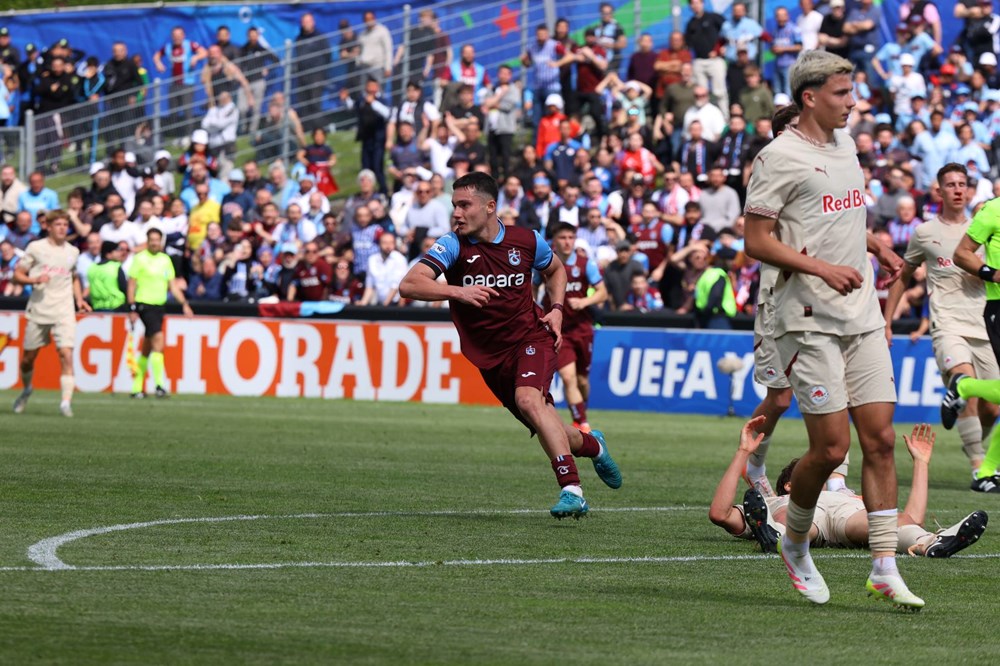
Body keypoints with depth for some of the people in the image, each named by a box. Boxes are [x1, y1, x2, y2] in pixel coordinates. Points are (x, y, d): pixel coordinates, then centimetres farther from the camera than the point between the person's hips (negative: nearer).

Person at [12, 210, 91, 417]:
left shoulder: (73, 252, 10)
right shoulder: (35, 248, 0)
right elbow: (17, 275, 2)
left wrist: (79, 299, 11)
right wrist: (34, 280, -17)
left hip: (64, 312, 1)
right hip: (38, 310, -1)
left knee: (66, 354, -17)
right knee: (28, 357, 9)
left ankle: (66, 401, -19)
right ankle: (26, 389, 38)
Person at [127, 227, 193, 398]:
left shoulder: (166, 260, 12)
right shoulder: (140, 258, -4)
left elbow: (173, 285, 16)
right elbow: (131, 284, -5)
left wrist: (184, 304, 6)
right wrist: (132, 309, -10)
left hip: (159, 306, 6)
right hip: (145, 305, -6)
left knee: (147, 349, 10)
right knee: (158, 339, -20)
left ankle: (136, 387, 17)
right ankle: (160, 383, -22)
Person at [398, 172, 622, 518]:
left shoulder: (527, 241, -5)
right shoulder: (453, 245, -10)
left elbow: (555, 270, 19)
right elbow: (409, 285, -23)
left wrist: (556, 310, 3)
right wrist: (457, 291, -36)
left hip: (531, 337, -2)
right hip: (489, 356, 2)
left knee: (529, 399, -31)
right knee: (546, 429, 6)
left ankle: (572, 490, -32)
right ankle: (592, 445, 41)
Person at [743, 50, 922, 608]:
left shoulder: (845, 144, 16)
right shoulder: (780, 157, -9)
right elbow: (757, 241, -11)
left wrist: (873, 243, 12)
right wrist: (823, 268, -20)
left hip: (863, 318, 7)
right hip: (810, 321, -7)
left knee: (881, 439, 0)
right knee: (831, 447, -8)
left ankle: (885, 569, 2)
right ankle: (796, 542, 16)